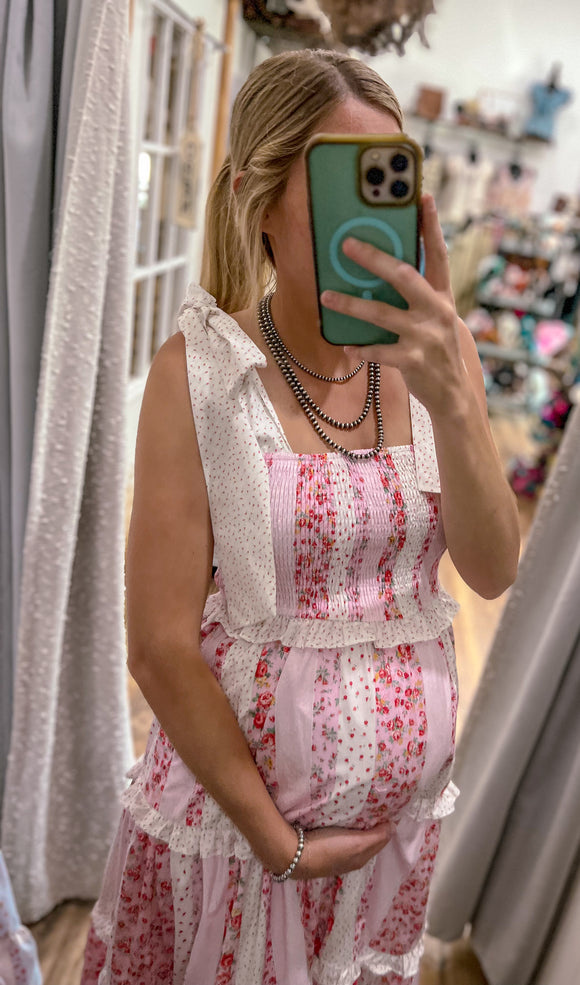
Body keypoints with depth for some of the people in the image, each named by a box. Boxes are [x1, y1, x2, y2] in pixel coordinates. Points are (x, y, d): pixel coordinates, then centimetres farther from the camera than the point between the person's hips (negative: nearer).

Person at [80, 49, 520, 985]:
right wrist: (279, 841, -11)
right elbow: (160, 646, -17)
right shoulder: (200, 370, -17)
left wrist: (451, 397, -28)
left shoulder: (436, 352, -5)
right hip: (232, 805, -3)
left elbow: (494, 571, -12)